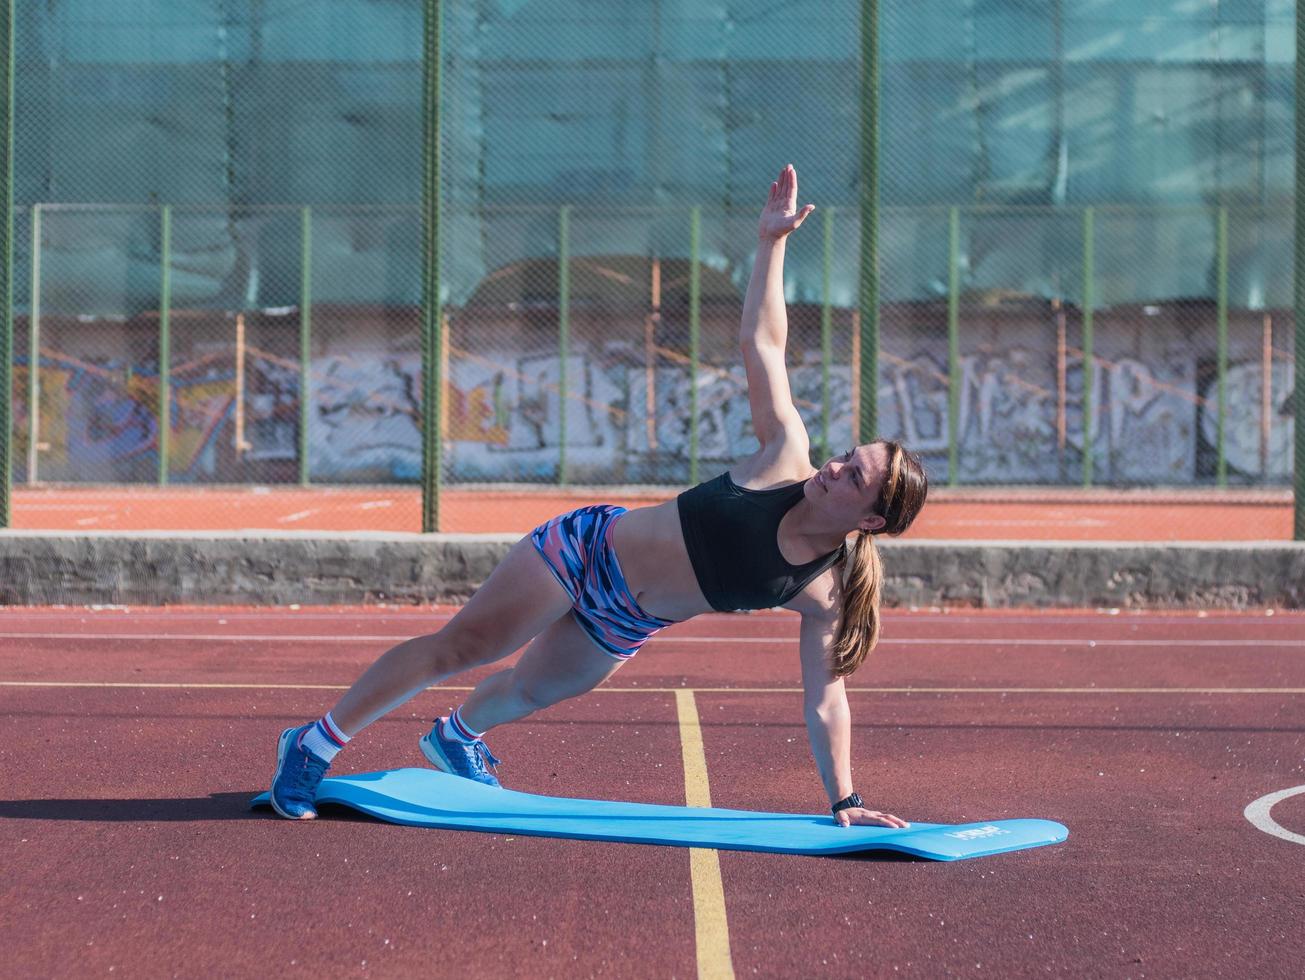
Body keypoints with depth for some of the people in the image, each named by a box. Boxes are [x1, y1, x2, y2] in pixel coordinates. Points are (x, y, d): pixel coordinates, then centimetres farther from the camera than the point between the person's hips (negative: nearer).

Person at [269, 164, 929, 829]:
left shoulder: (822, 593, -15)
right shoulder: (788, 458, -19)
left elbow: (825, 698, -8)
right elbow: (761, 343, -14)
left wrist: (844, 800, -12)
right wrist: (772, 241, -17)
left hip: (622, 628, 3)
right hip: (588, 547, -3)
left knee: (535, 689, 21)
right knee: (464, 645, -8)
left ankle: (455, 736, 57)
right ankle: (315, 743, 3)